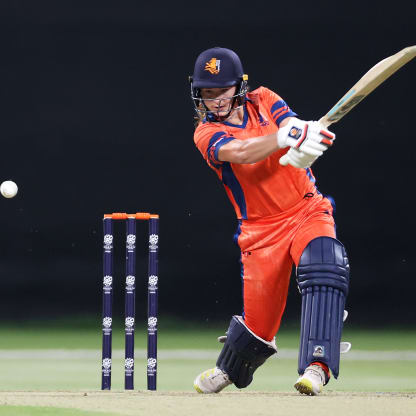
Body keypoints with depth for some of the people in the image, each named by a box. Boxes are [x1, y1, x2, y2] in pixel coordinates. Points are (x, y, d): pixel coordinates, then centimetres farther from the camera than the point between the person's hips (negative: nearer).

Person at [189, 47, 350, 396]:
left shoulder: (263, 101, 4)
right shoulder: (206, 134, -5)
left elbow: (297, 129, -12)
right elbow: (241, 152, -26)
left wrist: (305, 150, -37)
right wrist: (285, 136, -43)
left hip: (308, 209, 1)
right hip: (261, 229, -1)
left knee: (323, 267, -30)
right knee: (259, 319, 2)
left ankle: (317, 366, -35)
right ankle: (229, 370, 35)